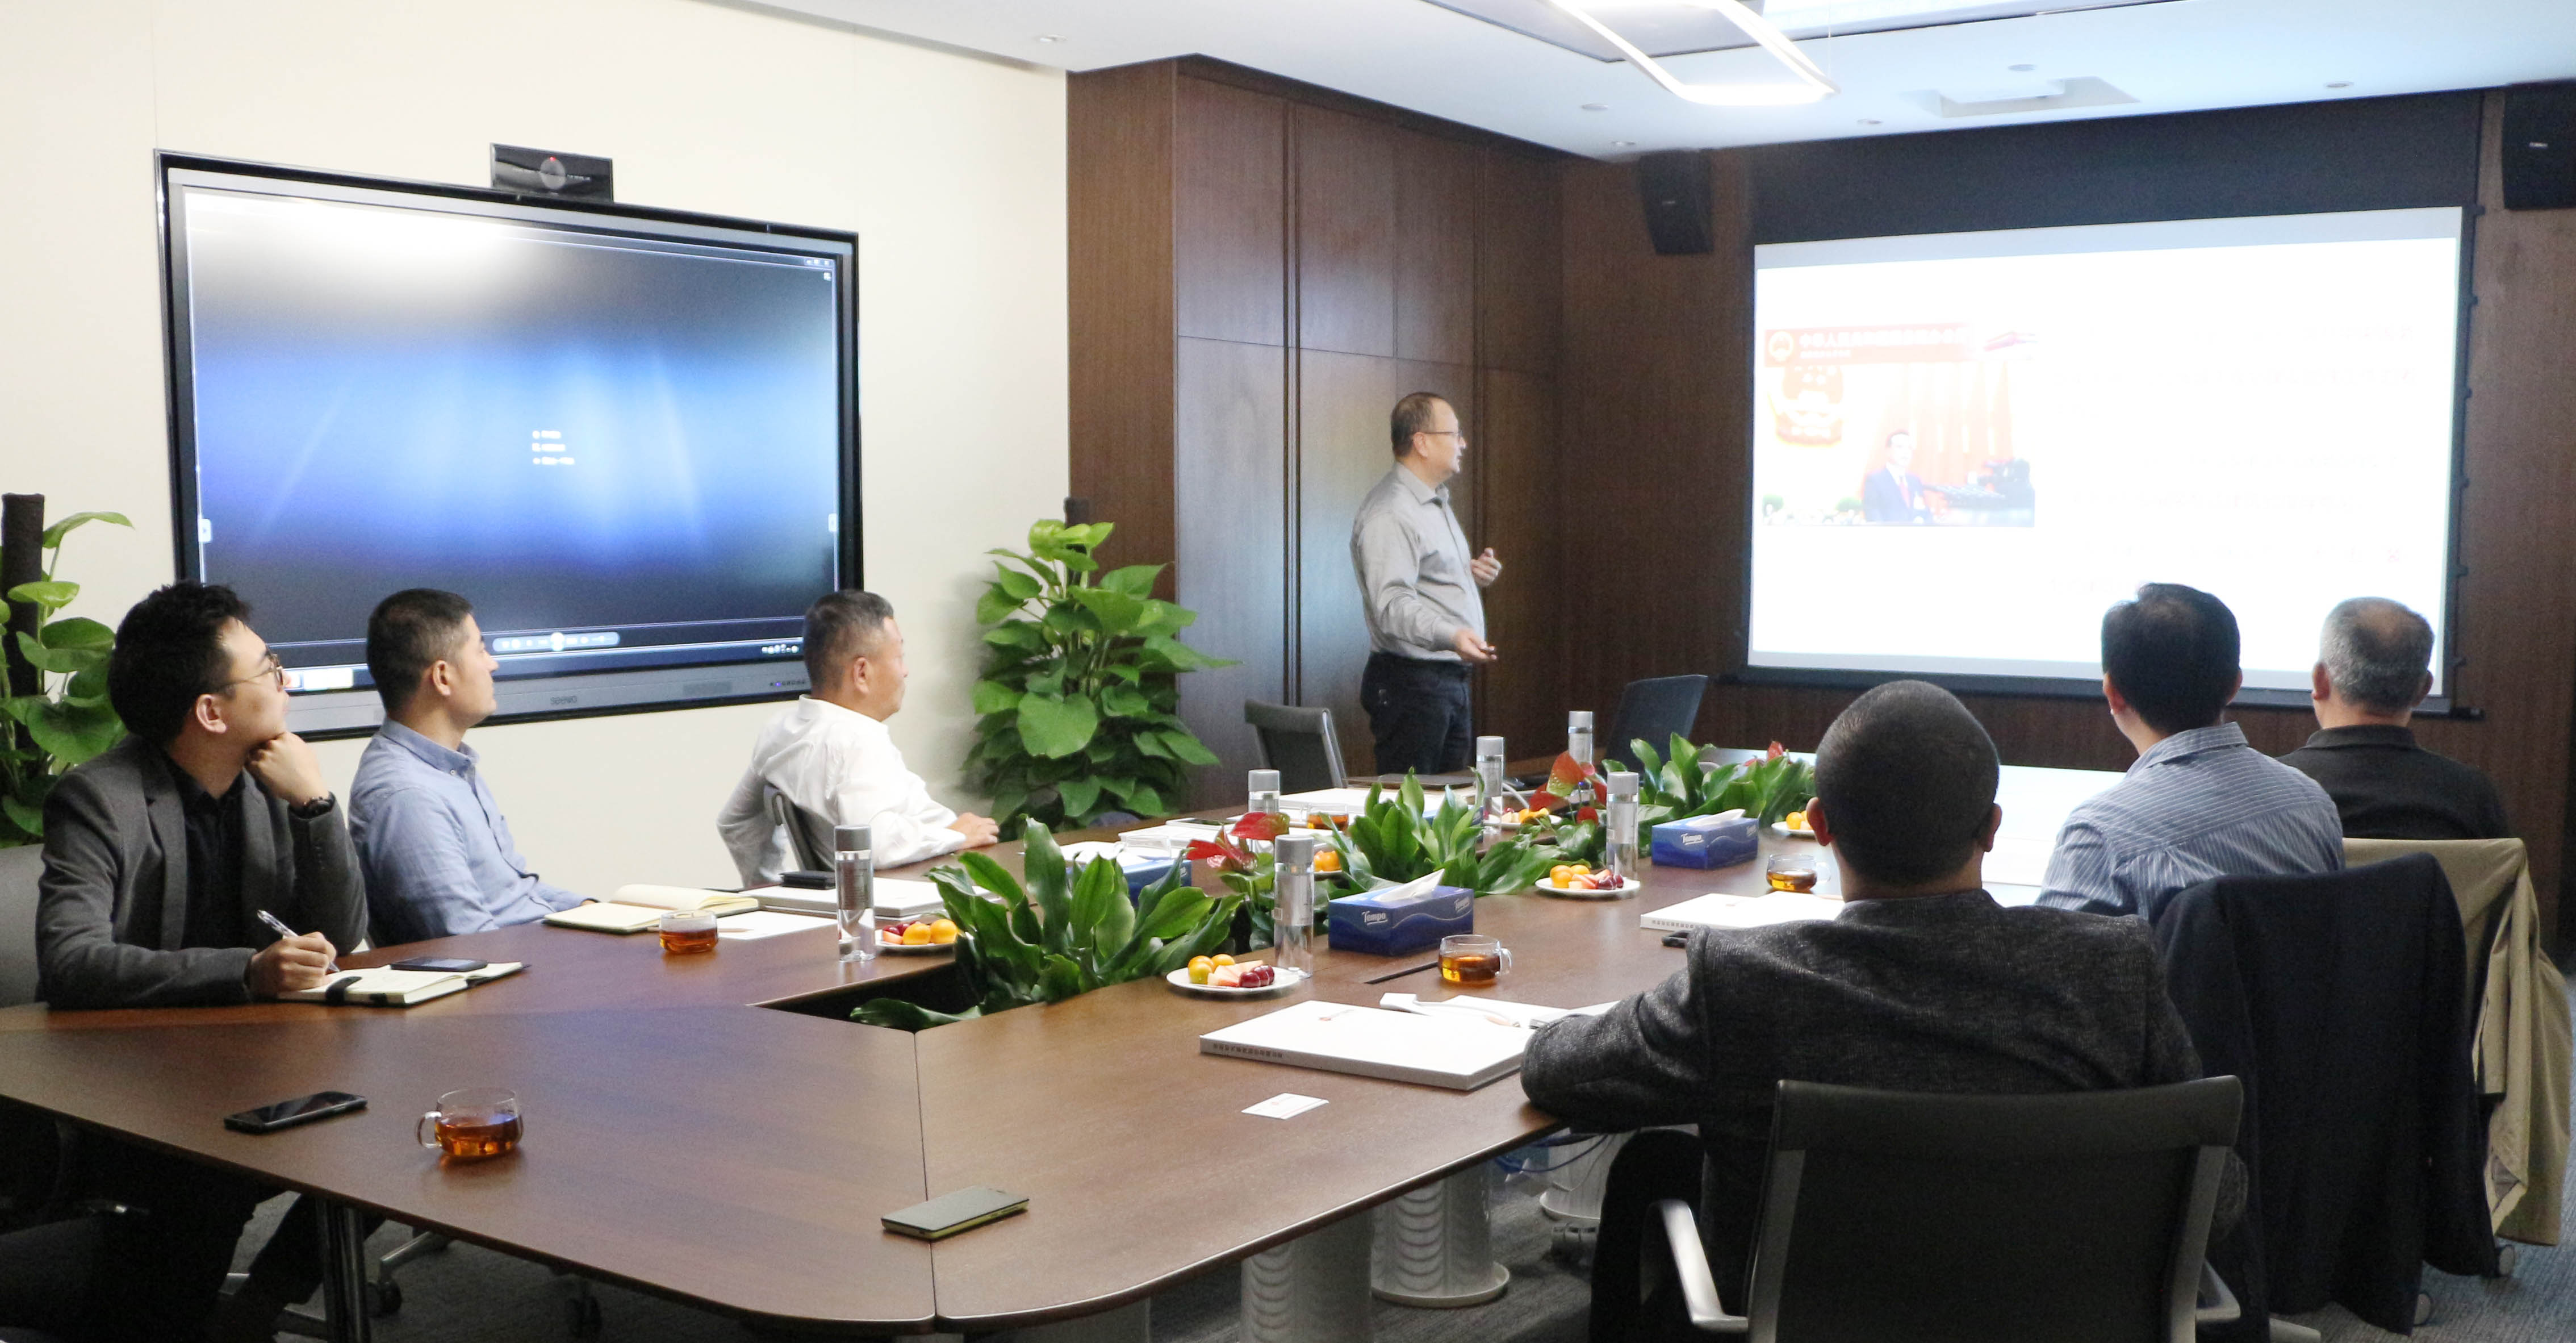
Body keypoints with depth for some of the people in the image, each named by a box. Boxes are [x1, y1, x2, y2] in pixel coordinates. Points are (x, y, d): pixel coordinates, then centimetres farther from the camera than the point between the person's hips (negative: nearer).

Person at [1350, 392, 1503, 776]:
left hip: (1452, 682, 10)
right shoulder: (1389, 513, -16)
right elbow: (1392, 603, -27)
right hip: (1411, 682, -10)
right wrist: (1450, 636, -42)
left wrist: (1471, 574, 14)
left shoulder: (1436, 503, 20)